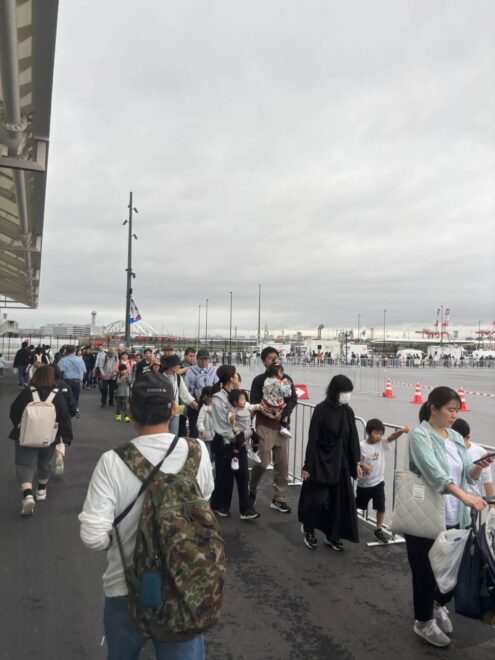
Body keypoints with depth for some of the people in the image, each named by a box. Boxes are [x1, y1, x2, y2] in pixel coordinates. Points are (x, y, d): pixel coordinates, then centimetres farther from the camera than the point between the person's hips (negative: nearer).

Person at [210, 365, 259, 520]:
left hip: (239, 441, 6)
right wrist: (236, 439, -9)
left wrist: (244, 437, -1)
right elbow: (221, 425, -14)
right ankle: (219, 506, 28)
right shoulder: (218, 399, -14)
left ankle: (246, 510, 9)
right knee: (225, 475, 8)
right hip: (224, 443, -6)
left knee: (243, 475, 4)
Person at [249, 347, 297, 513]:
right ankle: (252, 489, 19)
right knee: (263, 460, -8)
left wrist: (285, 414, -12)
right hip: (265, 425, -4)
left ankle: (279, 499, 16)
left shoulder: (286, 379, 9)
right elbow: (254, 402, -7)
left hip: (282, 425, 4)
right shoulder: (259, 380, -1)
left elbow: (293, 399, 4)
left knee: (282, 463, 5)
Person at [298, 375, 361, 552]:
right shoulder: (321, 410, -14)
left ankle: (332, 535, 25)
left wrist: (356, 462, 8)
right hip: (321, 462, -5)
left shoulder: (348, 411, 1)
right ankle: (308, 528, 26)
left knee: (340, 500, 8)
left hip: (341, 462, 5)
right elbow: (312, 439, -12)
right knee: (317, 499, -1)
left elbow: (353, 438, 8)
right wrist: (307, 465, -12)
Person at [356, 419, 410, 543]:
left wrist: (401, 430, -42)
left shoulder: (382, 443, -8)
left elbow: (392, 437, -24)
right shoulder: (361, 446, -18)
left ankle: (379, 530, 24)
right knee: (357, 506, 16)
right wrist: (362, 465, -32)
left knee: (381, 508, 4)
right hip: (364, 484, -2)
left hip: (378, 482, 3)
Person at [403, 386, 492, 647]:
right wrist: (464, 496, -39)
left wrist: (479, 468, -11)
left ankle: (439, 604, 43)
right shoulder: (419, 435, -14)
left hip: (455, 519, 6)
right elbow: (433, 471, -28)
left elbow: (467, 475, 10)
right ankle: (424, 622, 30)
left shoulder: (457, 438, 9)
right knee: (425, 572, 8)